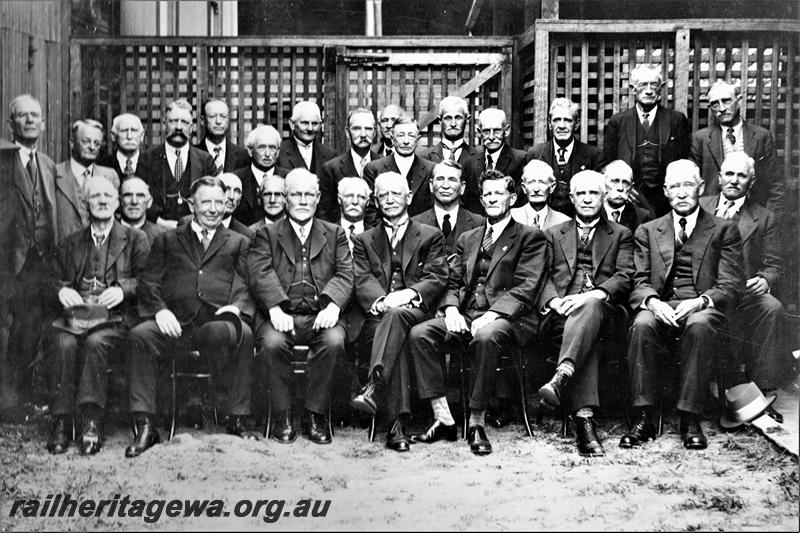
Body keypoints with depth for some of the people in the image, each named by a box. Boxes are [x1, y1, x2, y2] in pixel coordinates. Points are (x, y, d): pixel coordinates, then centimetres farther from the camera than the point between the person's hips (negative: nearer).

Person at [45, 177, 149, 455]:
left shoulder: (136, 239, 14)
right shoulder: (70, 243, 23)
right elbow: (56, 280, 18)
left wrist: (122, 289, -16)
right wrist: (62, 290, -6)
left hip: (116, 316, -2)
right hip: (76, 313, 2)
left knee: (95, 342, -35)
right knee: (63, 342, -31)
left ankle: (92, 419, -34)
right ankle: (61, 422, -28)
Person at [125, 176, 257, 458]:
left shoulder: (238, 243, 24)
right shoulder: (167, 240, 24)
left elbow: (248, 286, 12)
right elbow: (148, 283, 13)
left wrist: (235, 307, -10)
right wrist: (160, 310, -7)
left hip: (217, 320, -1)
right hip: (176, 321, 1)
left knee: (243, 334, -34)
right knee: (138, 336, -28)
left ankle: (236, 421, -23)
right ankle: (144, 427, -24)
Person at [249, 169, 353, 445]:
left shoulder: (335, 234, 20)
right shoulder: (267, 233, 15)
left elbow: (345, 274, 5)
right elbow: (260, 273, -2)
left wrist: (332, 304, -16)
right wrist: (276, 307, -21)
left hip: (320, 316, 1)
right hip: (281, 316, -1)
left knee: (334, 341, -31)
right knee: (272, 343, -32)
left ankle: (316, 415, -16)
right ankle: (283, 416, -15)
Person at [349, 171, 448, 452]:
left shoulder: (430, 236, 19)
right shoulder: (364, 240, 23)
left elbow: (437, 278, 4)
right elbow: (362, 281, 6)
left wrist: (408, 294, -17)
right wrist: (380, 300, -18)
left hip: (416, 311, -1)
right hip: (378, 316, 1)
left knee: (396, 314, -39)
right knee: (398, 342, -36)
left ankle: (373, 386, -55)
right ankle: (398, 423, -47)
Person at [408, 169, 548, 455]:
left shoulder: (530, 237, 6)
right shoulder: (467, 239, 24)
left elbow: (525, 287, -6)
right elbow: (453, 282, 17)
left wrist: (492, 315, -20)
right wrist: (451, 309, -7)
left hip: (507, 318, -5)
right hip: (466, 315, 5)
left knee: (485, 336, -39)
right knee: (419, 333, -21)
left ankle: (476, 423, -26)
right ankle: (443, 419, -19)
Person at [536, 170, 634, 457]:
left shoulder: (621, 235, 21)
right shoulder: (553, 234, 25)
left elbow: (625, 277, 4)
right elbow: (543, 278, 13)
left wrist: (594, 295, -16)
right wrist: (554, 301, -11)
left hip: (605, 311, 0)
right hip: (561, 313, 0)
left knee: (590, 307, -39)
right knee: (589, 337, -36)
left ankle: (561, 377, -57)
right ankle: (584, 417, -50)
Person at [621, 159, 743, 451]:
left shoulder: (724, 230, 14)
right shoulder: (647, 231, 19)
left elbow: (731, 287, 3)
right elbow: (640, 283, 9)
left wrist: (700, 301, -18)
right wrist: (652, 301, -16)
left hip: (703, 308, -1)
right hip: (660, 307, 1)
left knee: (699, 326, -37)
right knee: (642, 325, -33)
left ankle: (690, 421, -33)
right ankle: (643, 419, -31)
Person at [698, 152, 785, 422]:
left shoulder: (764, 218, 15)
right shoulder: (700, 207, 17)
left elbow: (774, 266, 10)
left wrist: (764, 280, -15)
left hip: (744, 292, 1)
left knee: (772, 308, -32)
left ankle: (760, 390, -26)